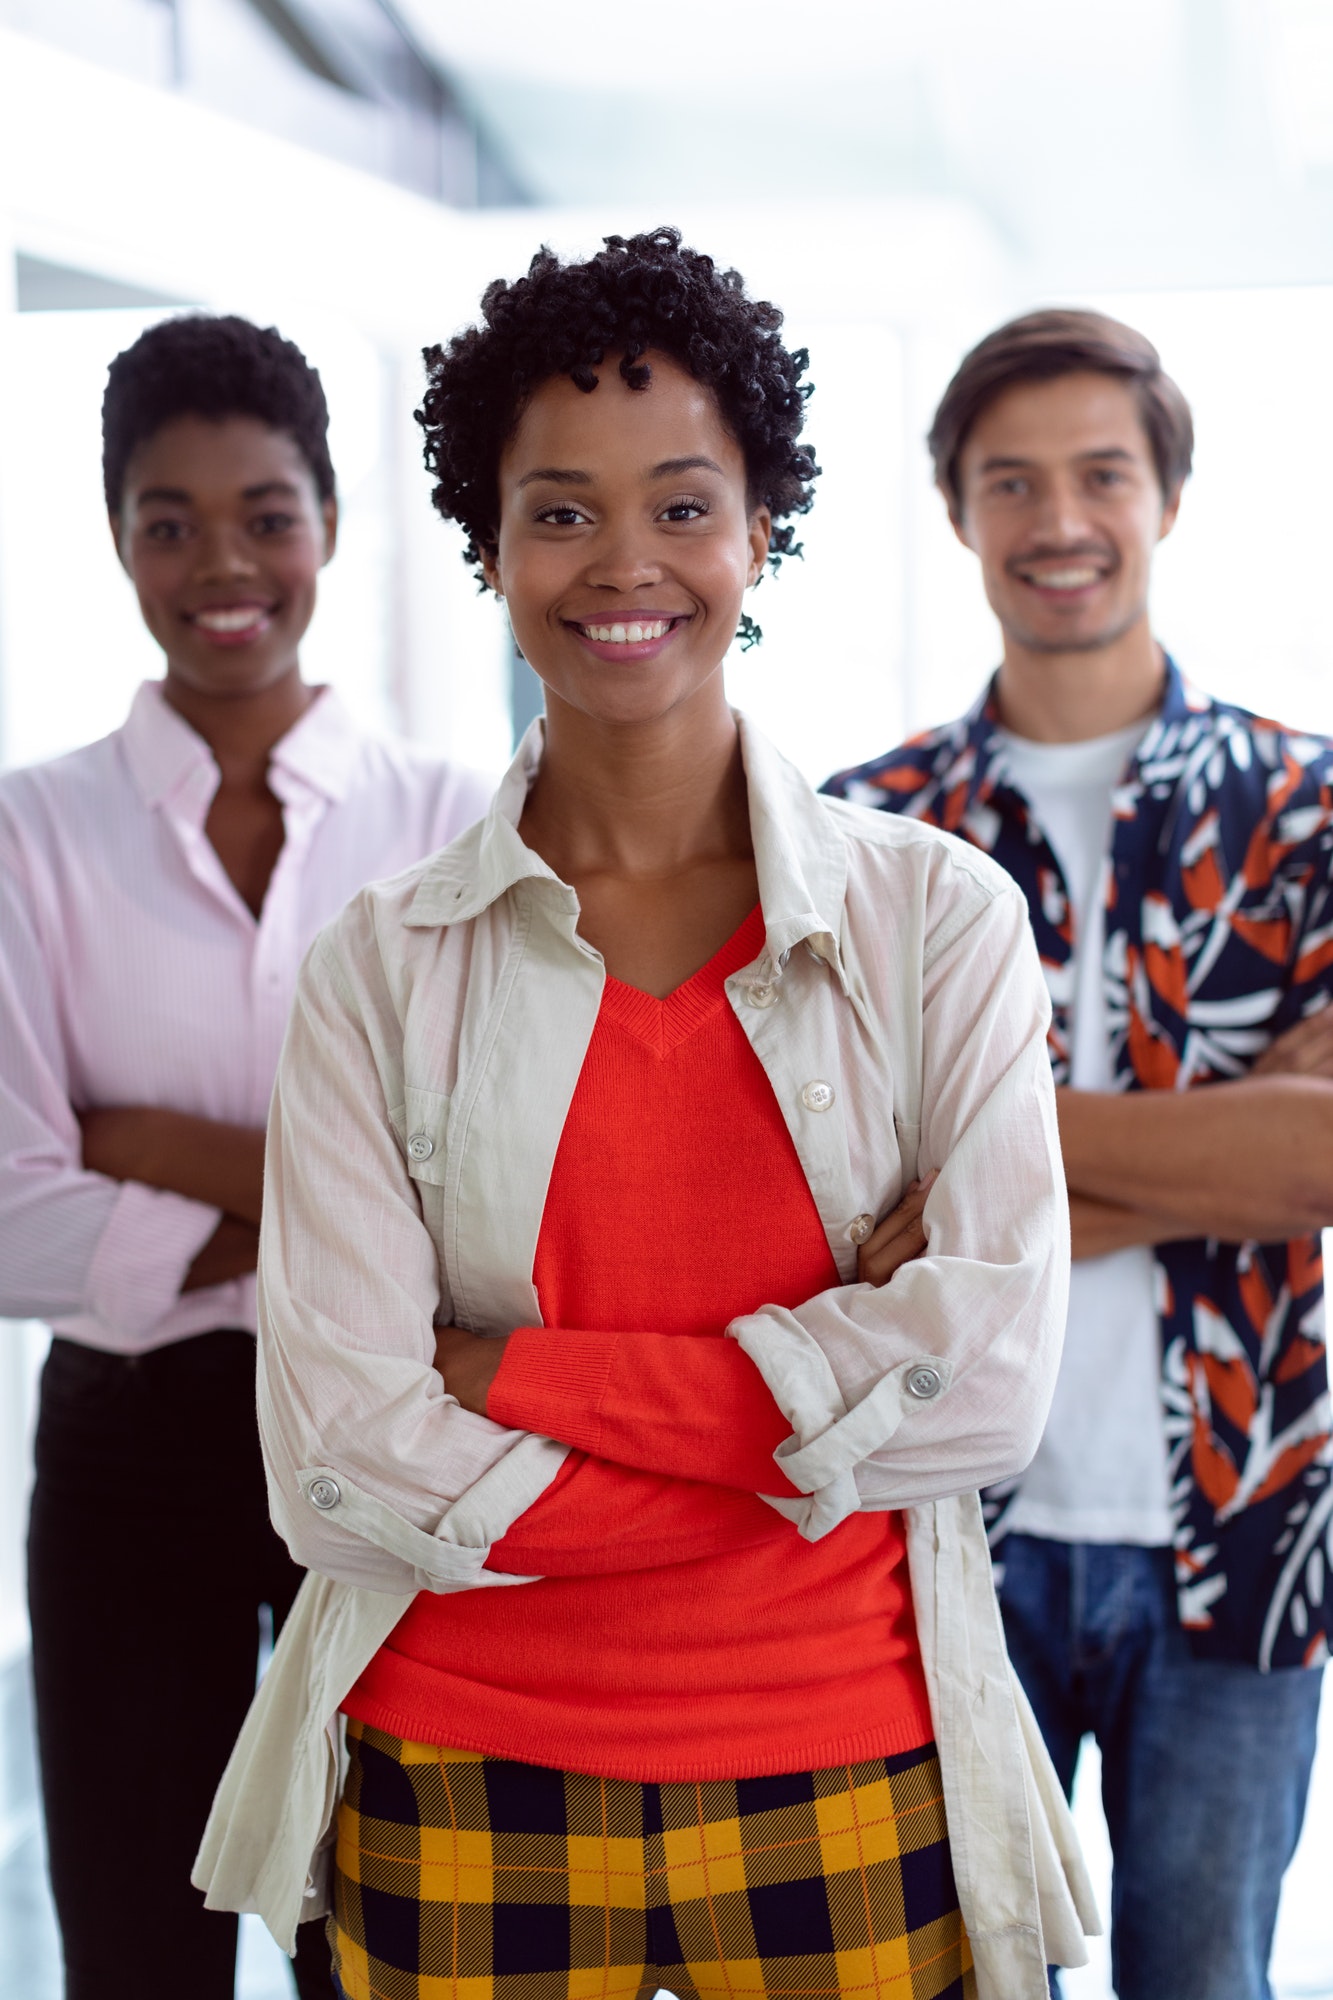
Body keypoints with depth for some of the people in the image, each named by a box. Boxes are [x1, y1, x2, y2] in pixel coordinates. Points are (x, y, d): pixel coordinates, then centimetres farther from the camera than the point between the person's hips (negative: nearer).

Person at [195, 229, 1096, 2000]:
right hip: (468, 1790, 0)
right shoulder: (382, 969, -4)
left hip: (843, 1793, 0)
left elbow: (990, 1382, -13)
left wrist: (522, 1375, -14)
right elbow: (340, 1470, -12)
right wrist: (806, 1414, -14)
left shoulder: (940, 918, -3)